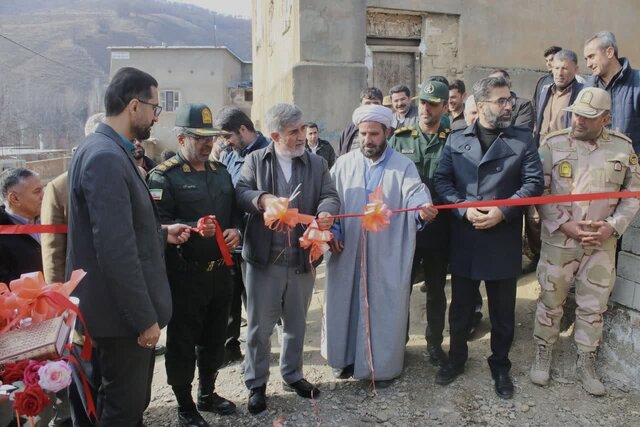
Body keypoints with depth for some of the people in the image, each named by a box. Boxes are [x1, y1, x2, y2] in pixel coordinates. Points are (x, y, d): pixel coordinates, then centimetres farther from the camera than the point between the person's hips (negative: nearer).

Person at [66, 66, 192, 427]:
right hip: (122, 314, -10)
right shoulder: (106, 157, -23)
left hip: (128, 309, 10)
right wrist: (145, 318, -21)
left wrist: (161, 233, 15)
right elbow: (116, 251, -27)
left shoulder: (110, 151, 10)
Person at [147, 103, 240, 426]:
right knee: (183, 341, 8)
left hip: (220, 271, 7)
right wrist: (194, 228, -31)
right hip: (185, 275, -6)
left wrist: (235, 230, -4)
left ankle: (207, 394, 40)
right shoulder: (163, 176, -10)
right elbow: (158, 224, -18)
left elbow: (234, 211, 16)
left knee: (214, 337, 19)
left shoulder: (221, 171, 11)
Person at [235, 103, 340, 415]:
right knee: (259, 326, 9)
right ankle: (256, 384, 27)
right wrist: (262, 199, -27)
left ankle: (292, 375, 39)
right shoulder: (255, 160, 2)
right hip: (263, 259, -2)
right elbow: (240, 192, -7)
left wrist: (326, 212, -25)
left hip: (302, 260, 3)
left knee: (296, 325, 18)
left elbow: (330, 196, -2)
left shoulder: (317, 164, 7)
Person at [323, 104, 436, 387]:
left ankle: (383, 364, 24)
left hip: (386, 254, -2)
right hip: (347, 250, 3)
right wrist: (332, 231, -3)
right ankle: (347, 356, 31)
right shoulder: (344, 164, 6)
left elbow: (415, 193, -18)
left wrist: (423, 208, -40)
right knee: (346, 302, 12)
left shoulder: (403, 166, -1)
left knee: (384, 307, 6)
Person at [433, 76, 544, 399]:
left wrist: (503, 212, -16)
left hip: (504, 239, 0)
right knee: (460, 306, 14)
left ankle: (500, 365, 32)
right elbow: (442, 179, 0)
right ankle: (456, 357, 34)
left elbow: (533, 182, -4)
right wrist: (464, 210, -14)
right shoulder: (456, 140, 5)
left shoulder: (523, 139, 3)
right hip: (464, 238, 1)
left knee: (503, 310, 11)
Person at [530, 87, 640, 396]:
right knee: (550, 301, 11)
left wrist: (613, 226, -9)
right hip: (559, 241, -2)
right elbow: (540, 192, -6)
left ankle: (586, 364, 31)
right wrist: (563, 225, -16)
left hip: (602, 245, 2)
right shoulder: (552, 144, -6)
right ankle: (543, 355, 30)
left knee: (593, 307, 13)